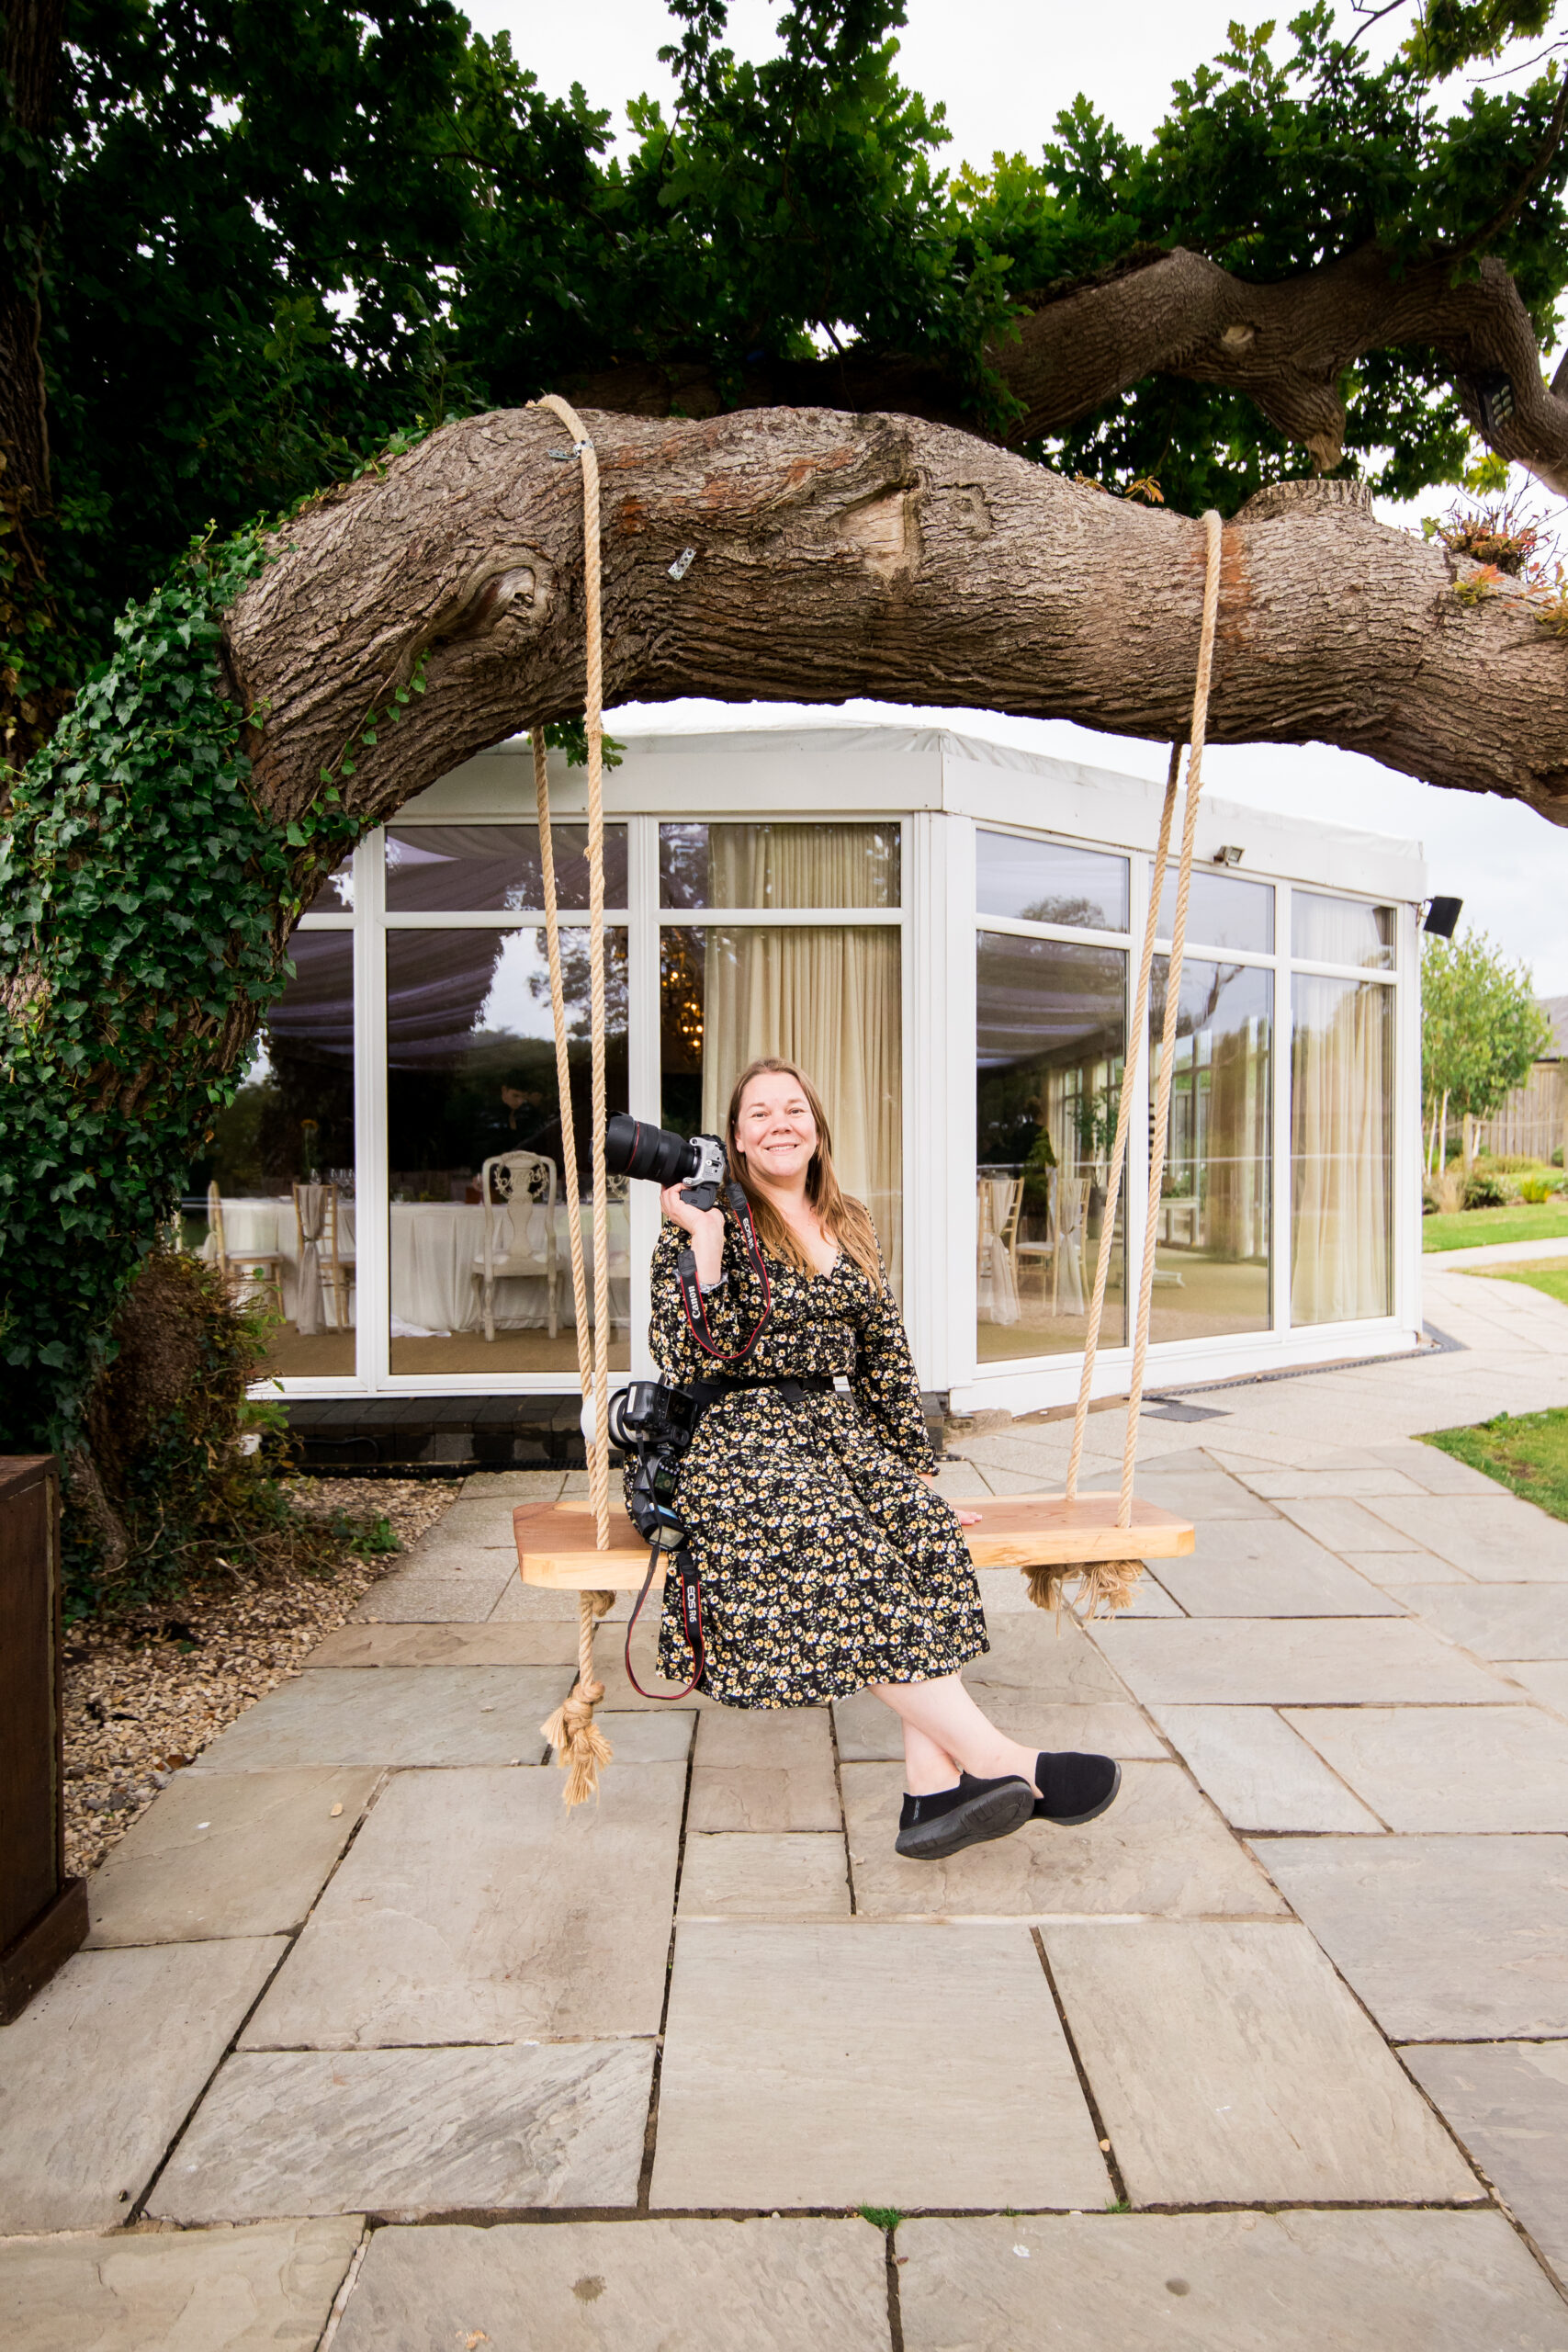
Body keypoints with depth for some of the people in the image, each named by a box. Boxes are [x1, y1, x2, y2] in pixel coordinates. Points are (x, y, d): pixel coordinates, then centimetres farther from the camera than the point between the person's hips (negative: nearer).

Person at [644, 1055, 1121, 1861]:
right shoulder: (704, 1226, 0)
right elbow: (687, 1360, -12)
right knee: (839, 1554, -33)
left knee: (924, 1529, -28)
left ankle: (935, 1787, -32)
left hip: (844, 1432, 5)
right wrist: (706, 1242, -18)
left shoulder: (850, 1230, 16)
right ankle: (995, 1756, -28)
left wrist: (916, 1465, 12)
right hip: (743, 1439, -4)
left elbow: (886, 1356, 18)